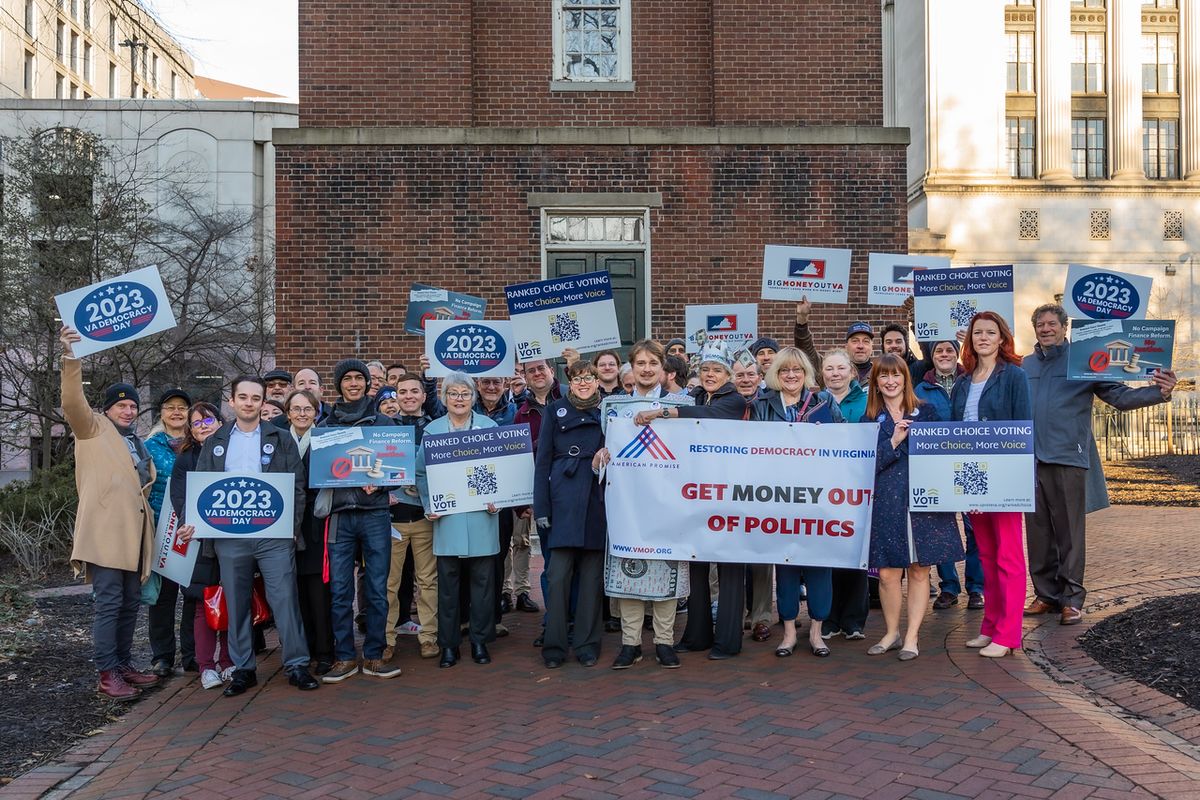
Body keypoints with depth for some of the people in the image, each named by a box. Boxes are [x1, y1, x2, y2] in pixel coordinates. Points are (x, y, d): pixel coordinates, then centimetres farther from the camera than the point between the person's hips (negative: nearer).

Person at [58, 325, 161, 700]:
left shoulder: (138, 442, 21)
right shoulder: (94, 429, 2)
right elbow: (73, 404, -18)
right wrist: (71, 359, -31)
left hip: (133, 534, 7)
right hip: (105, 532, -7)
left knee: (130, 604, 12)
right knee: (109, 603, -7)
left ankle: (124, 665, 23)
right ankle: (107, 675, -1)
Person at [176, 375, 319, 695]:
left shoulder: (281, 439, 5)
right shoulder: (215, 443, 12)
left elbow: (296, 486, 1)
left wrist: (293, 525, -9)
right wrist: (188, 521, -6)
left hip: (274, 534, -2)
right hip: (229, 536, 2)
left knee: (285, 598, -3)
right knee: (236, 604, 8)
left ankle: (297, 665, 7)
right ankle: (243, 669, 20)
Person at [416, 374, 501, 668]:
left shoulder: (489, 426, 5)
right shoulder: (432, 430, 6)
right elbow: (421, 472, 6)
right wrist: (429, 506, -6)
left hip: (481, 516, 0)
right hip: (447, 518, 0)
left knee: (482, 579, 5)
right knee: (447, 582, 5)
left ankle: (480, 641, 17)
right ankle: (448, 644, 15)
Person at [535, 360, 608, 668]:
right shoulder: (556, 411, 7)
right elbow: (543, 460, 4)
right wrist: (541, 507, -3)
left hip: (597, 500, 1)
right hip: (563, 501, -1)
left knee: (592, 573, 4)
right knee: (559, 573, -3)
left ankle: (588, 644, 13)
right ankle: (554, 645, 6)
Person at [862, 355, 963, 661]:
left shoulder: (926, 412, 8)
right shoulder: (870, 419, 7)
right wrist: (893, 441, -13)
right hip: (887, 503, 0)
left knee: (919, 570, 3)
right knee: (887, 573, 0)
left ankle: (912, 636, 14)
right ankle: (892, 633, 18)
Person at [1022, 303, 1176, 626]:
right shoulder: (1026, 365, 14)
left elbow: (1120, 396, -3)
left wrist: (1158, 392, -18)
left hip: (1068, 459, -4)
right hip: (1031, 459, 4)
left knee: (1070, 533, 0)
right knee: (1038, 532, 8)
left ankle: (1071, 599, 9)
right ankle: (1046, 594, 19)